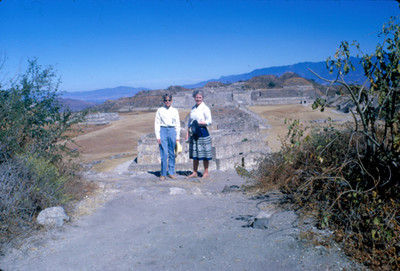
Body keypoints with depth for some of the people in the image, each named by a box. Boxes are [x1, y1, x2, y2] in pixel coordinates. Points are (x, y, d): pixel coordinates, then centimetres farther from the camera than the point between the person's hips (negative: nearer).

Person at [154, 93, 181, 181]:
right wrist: (157, 136, -3)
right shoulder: (160, 110, 4)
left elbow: (178, 124, 13)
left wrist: (177, 137, 9)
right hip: (163, 131, -2)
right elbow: (157, 123, 4)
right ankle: (163, 174, 2)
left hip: (172, 131, 2)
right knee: (164, 154, -7)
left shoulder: (175, 111, 10)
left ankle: (171, 172, 15)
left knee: (172, 153, 5)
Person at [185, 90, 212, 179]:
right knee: (194, 153, 10)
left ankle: (206, 173, 10)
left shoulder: (205, 108, -6)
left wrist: (199, 123, -18)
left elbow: (209, 121, -10)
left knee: (204, 153, 0)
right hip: (193, 133, 6)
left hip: (202, 132, -6)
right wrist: (188, 133, 11)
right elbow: (189, 122, 17)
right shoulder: (193, 108, 13)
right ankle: (194, 173, 18)